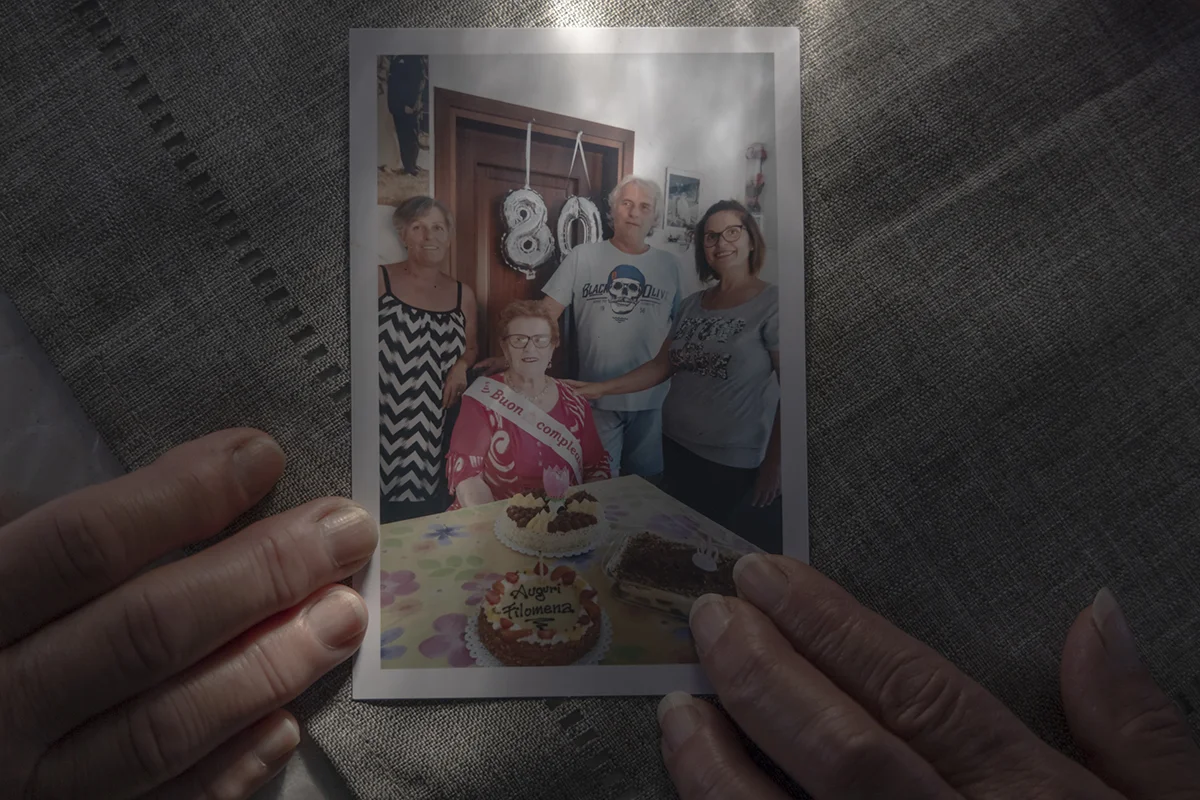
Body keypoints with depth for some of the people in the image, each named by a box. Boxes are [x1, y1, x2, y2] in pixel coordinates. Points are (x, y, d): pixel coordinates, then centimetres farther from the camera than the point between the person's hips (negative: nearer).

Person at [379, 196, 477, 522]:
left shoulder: (463, 295, 10)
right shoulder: (379, 281, -2)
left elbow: (470, 348, 23)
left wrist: (462, 365, 3)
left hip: (434, 430, 4)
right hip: (384, 427, -4)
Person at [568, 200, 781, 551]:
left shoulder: (772, 303, -10)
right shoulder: (693, 304, 9)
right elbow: (662, 366, 10)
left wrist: (774, 465, -13)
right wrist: (600, 388, 1)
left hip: (738, 466, -6)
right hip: (676, 449, 6)